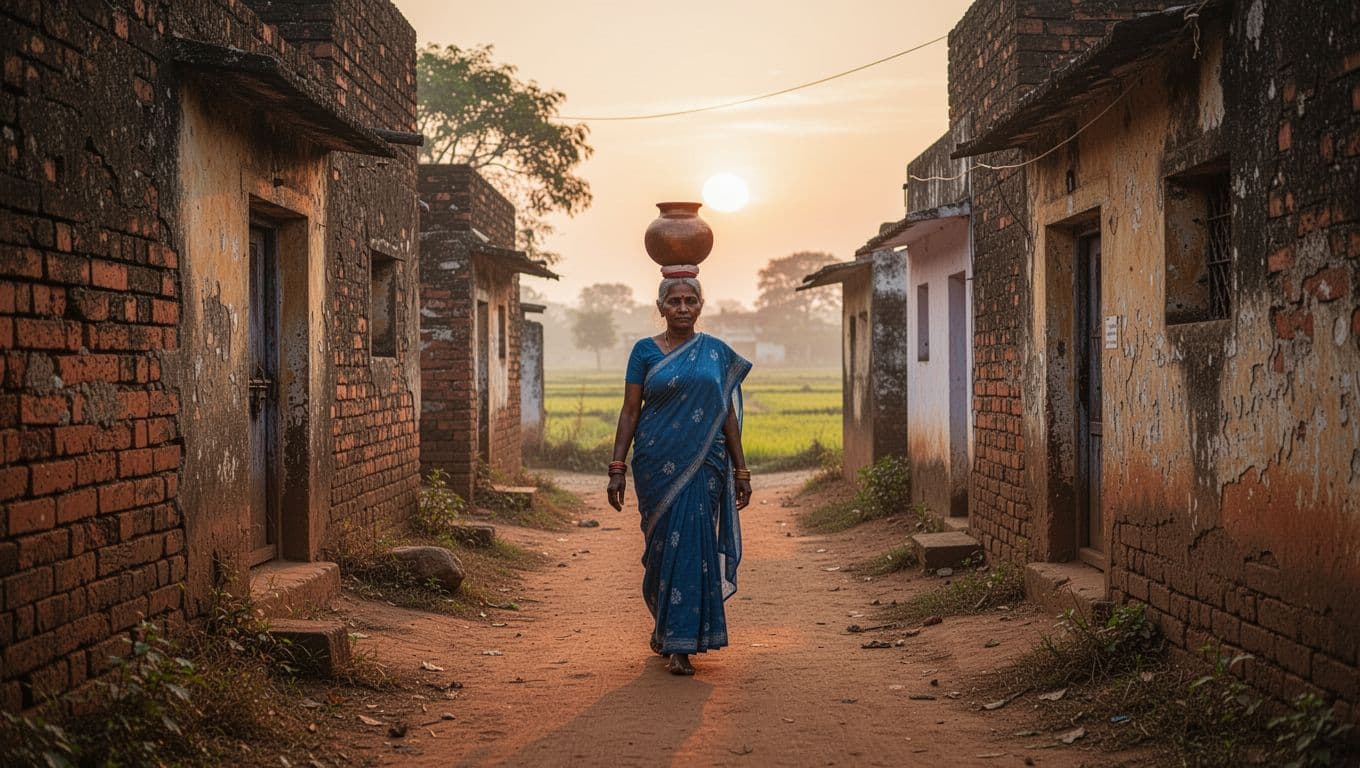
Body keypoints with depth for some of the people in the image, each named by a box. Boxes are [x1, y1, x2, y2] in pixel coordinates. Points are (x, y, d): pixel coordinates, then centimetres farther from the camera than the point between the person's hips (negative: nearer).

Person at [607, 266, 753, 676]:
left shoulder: (717, 352, 7)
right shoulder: (645, 351, 3)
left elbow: (728, 415, 9)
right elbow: (630, 411, 1)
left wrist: (741, 470, 6)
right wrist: (617, 467, -6)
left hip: (704, 464, 0)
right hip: (658, 462, 0)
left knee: (692, 544, -5)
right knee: (663, 544, 4)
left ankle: (679, 644, 4)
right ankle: (665, 623, 28)